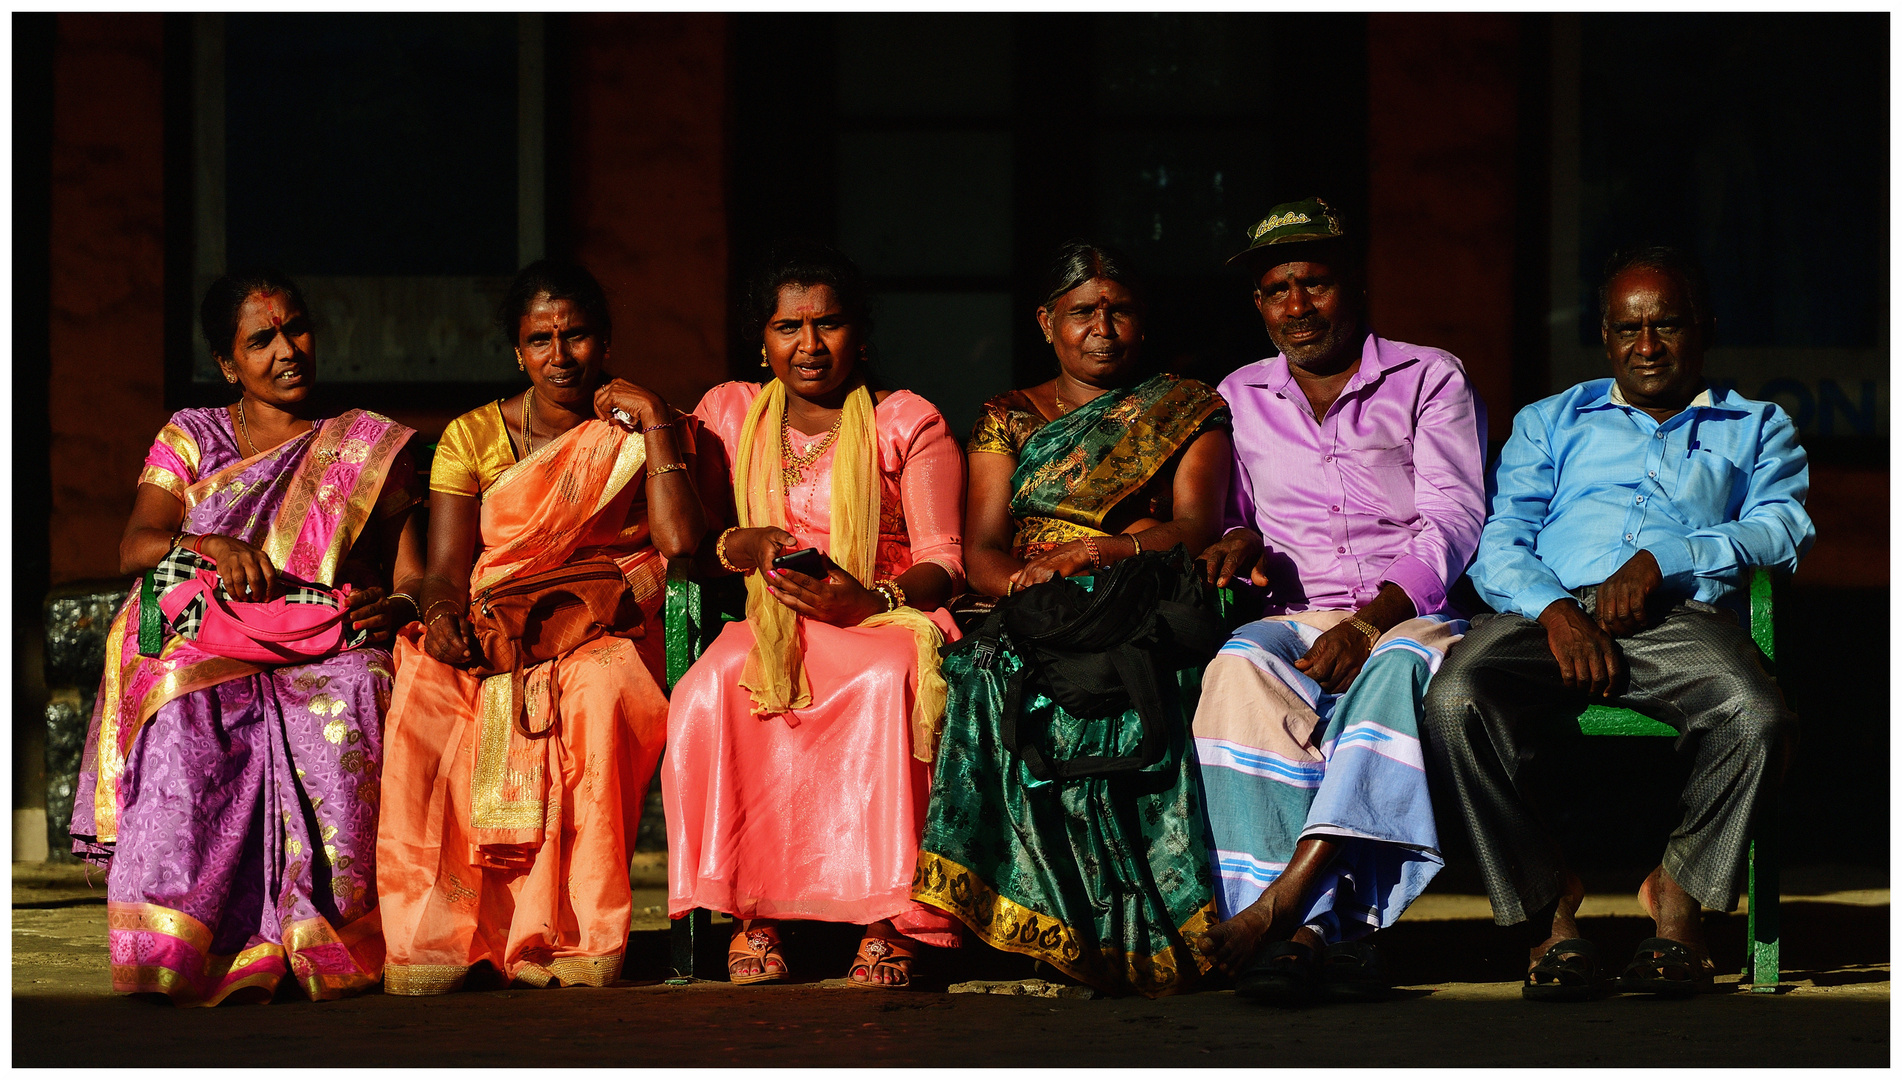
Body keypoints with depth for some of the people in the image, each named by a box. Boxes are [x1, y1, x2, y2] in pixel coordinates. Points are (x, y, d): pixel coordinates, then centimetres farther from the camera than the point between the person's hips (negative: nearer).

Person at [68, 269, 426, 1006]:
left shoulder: (369, 447, 17)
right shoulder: (189, 439, 19)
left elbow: (413, 573, 10)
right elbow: (135, 546, 3)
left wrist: (398, 606, -15)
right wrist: (210, 545, -20)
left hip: (327, 658, 0)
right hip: (208, 654, 0)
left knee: (341, 719, -37)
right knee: (186, 724, -36)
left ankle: (329, 942, -35)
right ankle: (175, 942, -38)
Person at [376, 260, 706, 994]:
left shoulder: (640, 432, 8)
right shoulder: (472, 437, 11)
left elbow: (681, 541, -10)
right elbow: (448, 565, 1)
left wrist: (655, 417, -7)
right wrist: (443, 613, -23)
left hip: (608, 637, -1)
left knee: (595, 694, -37)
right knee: (422, 693, -32)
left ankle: (575, 936, -33)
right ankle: (428, 936, -32)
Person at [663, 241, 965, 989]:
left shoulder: (908, 423, 7)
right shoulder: (728, 414, 16)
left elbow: (944, 563, -1)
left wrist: (870, 601, -21)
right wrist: (742, 544, -11)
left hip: (886, 620, -2)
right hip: (770, 630, 2)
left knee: (888, 683, -38)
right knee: (713, 689, -33)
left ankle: (888, 920, -34)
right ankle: (748, 909, -27)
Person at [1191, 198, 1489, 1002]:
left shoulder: (1430, 379, 10)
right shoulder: (1240, 399, 21)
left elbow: (1451, 521, -2)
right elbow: (1221, 516, 24)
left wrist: (1371, 620, -18)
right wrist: (1240, 540, -3)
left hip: (1412, 616, -2)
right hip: (1295, 620, 2)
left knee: (1399, 664, -40)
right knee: (1242, 668, -35)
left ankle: (1283, 901, -49)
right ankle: (1316, 929, -48)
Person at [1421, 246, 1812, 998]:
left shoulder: (1755, 428, 27)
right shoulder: (1549, 423, 29)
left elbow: (1783, 528, 7)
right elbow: (1499, 545, 14)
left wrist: (1662, 560, -10)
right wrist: (1555, 610, -9)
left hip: (1681, 618, -1)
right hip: (1550, 613, 1)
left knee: (1759, 719, -36)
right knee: (1456, 704, -34)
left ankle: (1681, 891, -12)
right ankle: (1545, 900, -18)